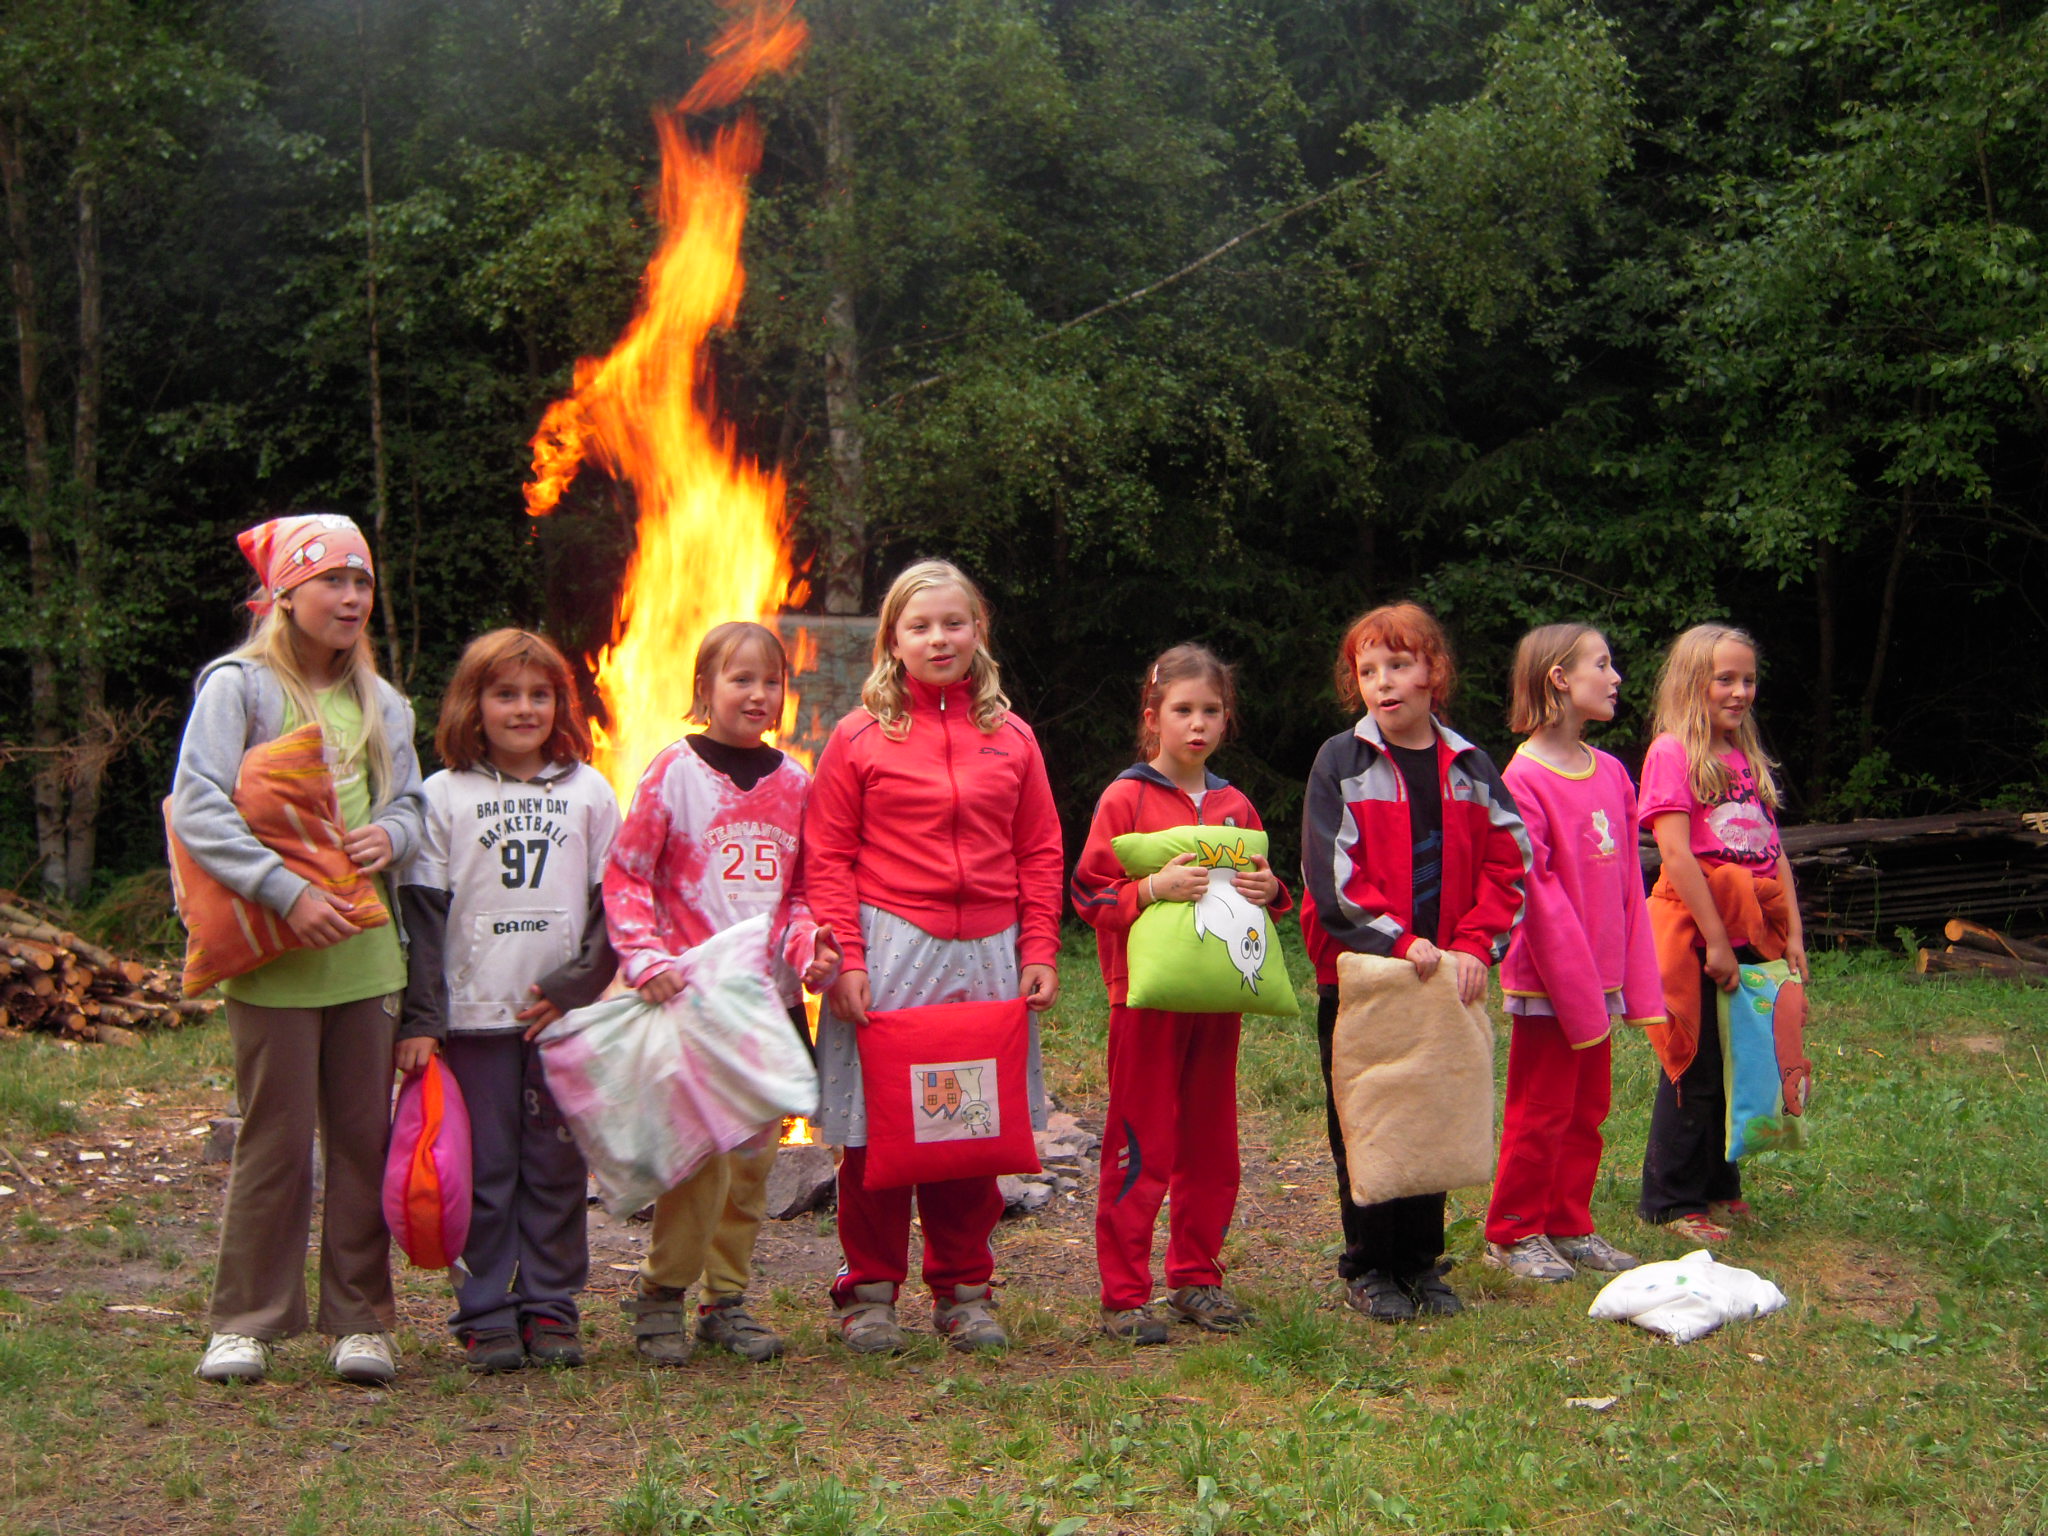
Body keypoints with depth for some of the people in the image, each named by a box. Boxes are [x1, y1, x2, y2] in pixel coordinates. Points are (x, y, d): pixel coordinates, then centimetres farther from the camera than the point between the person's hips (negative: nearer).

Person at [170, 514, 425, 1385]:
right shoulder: (238, 687, -4)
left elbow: (410, 804, 19)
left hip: (366, 951, 5)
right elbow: (197, 812, -14)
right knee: (277, 1142, 0)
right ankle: (246, 1323, 13)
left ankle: (360, 1321, 16)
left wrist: (391, 835, -6)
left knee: (366, 1139, 7)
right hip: (274, 955, -5)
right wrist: (285, 892, -23)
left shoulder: (380, 702, 14)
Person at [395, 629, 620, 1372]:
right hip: (475, 1013, -1)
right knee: (483, 1171, 1)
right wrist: (421, 1018, -8)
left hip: (564, 1013, 1)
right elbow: (422, 913, 1)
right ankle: (485, 1316, 9)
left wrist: (575, 987, -7)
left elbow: (614, 903, 6)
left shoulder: (589, 792, 8)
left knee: (557, 1169, 5)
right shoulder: (443, 795, 5)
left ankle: (551, 1309, 15)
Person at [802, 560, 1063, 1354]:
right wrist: (845, 958, -9)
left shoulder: (1011, 738, 11)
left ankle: (963, 1289, 20)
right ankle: (870, 1289, 14)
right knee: (877, 1128, 1)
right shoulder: (859, 738, 2)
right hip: (890, 949, -2)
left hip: (986, 955, 3)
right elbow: (828, 859, 0)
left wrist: (1039, 952, 4)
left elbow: (1040, 854, 12)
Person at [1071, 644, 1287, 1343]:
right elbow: (1090, 893, -7)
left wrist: (1268, 890, -2)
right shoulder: (1125, 798, -3)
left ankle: (1197, 1279, 22)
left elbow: (1261, 887, 20)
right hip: (1147, 995, -5)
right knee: (1141, 1148, -3)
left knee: (1211, 1146, 11)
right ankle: (1125, 1294, 3)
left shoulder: (1235, 807, 12)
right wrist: (1153, 888, -22)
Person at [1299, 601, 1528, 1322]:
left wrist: (1475, 946, -11)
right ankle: (1369, 1268, 15)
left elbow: (1506, 866, 3)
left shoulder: (1470, 768, 6)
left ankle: (1422, 1262, 22)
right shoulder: (1342, 762, -4)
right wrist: (1398, 942, -20)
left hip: (1445, 979, 3)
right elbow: (1331, 873, -12)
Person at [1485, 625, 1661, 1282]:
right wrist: (1576, 989, -17)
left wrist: (1635, 978, 5)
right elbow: (1537, 891, -17)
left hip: (1597, 976, 7)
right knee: (1539, 1111, 3)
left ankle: (1569, 1226, 26)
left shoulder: (1611, 772, 8)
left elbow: (1627, 883, 10)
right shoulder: (1525, 778, -15)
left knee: (1588, 1110, 14)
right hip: (1547, 982, -7)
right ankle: (1513, 1233, 16)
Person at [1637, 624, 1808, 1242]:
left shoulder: (1749, 758, 14)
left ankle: (1720, 1186, 25)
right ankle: (1673, 1201, 10)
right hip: (1696, 929, -7)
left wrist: (1792, 933, 7)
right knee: (1695, 1069, 0)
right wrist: (1716, 938, -18)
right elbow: (1676, 852, -16)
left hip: (1752, 933, 7)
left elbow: (1774, 852, 14)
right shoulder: (1672, 752, -9)